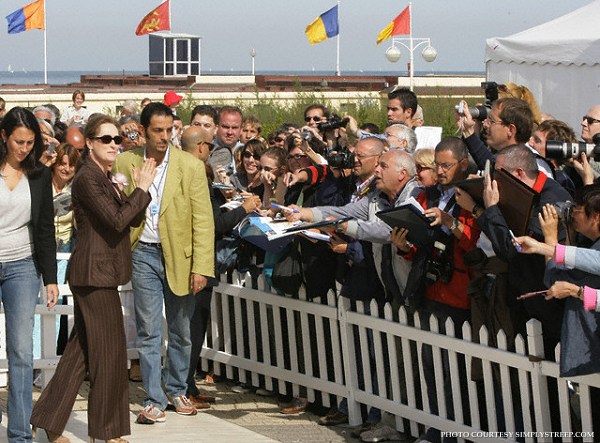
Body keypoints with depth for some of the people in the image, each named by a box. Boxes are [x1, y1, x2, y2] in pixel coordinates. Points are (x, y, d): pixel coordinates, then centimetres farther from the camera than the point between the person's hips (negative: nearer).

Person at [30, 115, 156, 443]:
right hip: (94, 272, -10)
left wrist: (140, 189, -4)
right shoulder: (87, 178, -14)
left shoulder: (105, 178, 16)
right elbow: (117, 221, -21)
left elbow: (133, 219, 12)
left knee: (82, 349, 12)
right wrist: (142, 190, -11)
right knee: (109, 351, -1)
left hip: (99, 273, 10)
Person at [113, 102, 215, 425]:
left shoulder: (191, 166, -4)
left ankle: (176, 390, 28)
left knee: (181, 331, 11)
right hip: (143, 255, 0)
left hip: (180, 256, 0)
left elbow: (203, 220, -5)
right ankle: (154, 401, 5)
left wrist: (201, 267, -10)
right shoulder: (124, 164, 0)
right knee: (148, 332, 0)